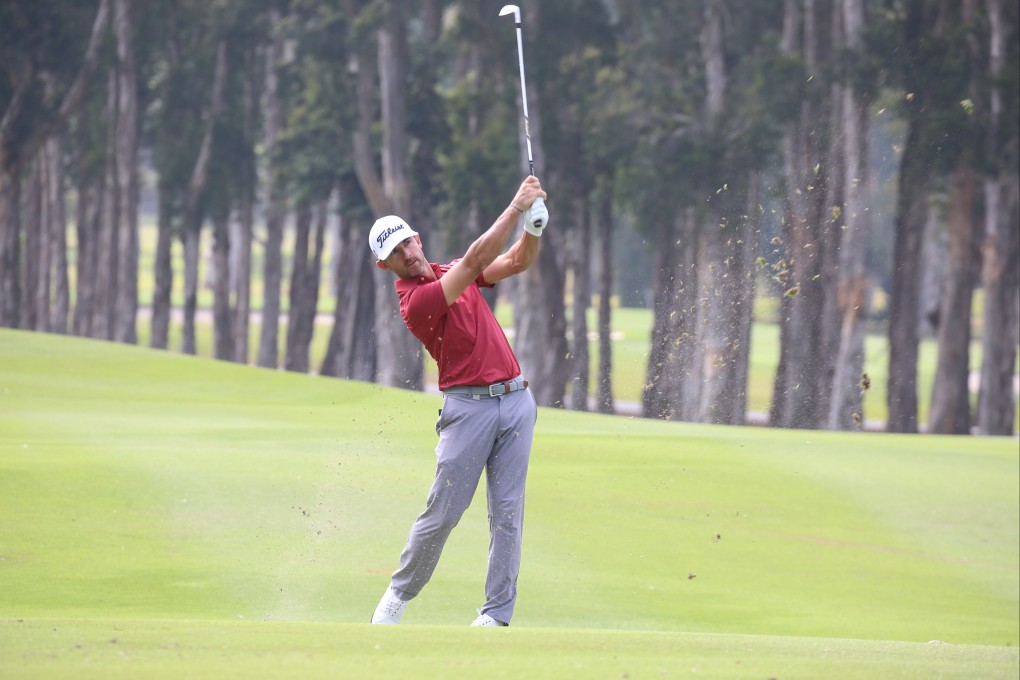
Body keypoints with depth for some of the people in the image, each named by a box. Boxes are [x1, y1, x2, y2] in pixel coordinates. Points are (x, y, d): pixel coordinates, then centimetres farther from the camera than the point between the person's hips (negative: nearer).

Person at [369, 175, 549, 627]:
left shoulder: (451, 273, 14)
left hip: (516, 399, 6)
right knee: (443, 512, -5)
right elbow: (475, 261, -20)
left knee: (507, 511, 1)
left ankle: (498, 611, 3)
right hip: (469, 407, -6)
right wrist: (516, 207, -19)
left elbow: (516, 262, 9)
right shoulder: (415, 301, -12)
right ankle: (399, 594, 15)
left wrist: (533, 229, -12)